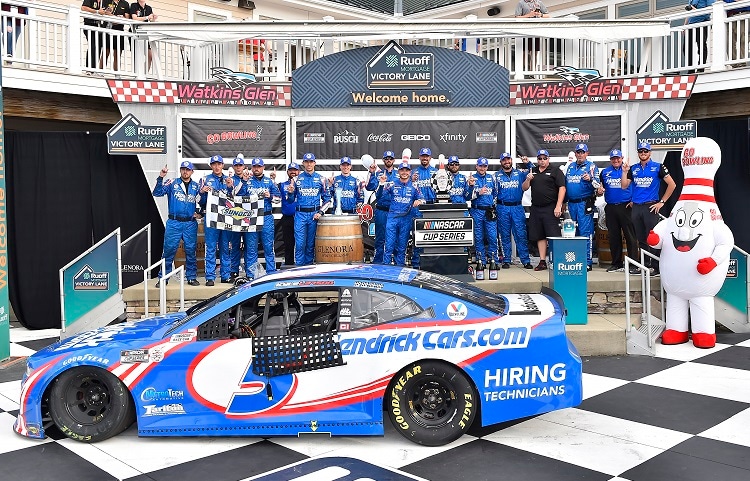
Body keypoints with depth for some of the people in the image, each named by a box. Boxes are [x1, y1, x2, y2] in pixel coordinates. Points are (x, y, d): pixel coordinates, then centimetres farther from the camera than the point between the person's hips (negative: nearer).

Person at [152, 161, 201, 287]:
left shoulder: (196, 186, 11)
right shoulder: (172, 184, 4)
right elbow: (157, 193, -7)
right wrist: (161, 178, -18)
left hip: (190, 223, 2)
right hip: (174, 223, -2)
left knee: (191, 251, 4)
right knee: (169, 250, -2)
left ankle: (191, 277, 13)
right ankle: (163, 278, 6)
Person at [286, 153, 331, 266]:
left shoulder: (321, 179, 6)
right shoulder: (297, 179, 7)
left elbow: (327, 199, 7)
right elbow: (290, 200, 10)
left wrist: (320, 212, -5)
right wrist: (290, 193, -12)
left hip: (314, 215, 0)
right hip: (300, 215, 0)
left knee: (311, 244, 6)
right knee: (300, 244, -5)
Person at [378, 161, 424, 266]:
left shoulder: (413, 187, 9)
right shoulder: (392, 185, 4)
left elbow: (422, 199, 10)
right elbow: (378, 196, -1)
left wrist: (419, 201, -13)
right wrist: (381, 184, -16)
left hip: (406, 219, 2)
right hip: (392, 217, -1)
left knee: (402, 246, 7)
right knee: (389, 245, -6)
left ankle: (400, 266, 15)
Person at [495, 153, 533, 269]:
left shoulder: (520, 173, 10)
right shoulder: (497, 176, 8)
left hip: (517, 207, 0)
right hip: (503, 208, 0)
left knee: (521, 234, -3)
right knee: (505, 235, 5)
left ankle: (526, 260, 0)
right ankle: (506, 260, 12)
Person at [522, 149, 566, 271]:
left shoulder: (555, 172, 1)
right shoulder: (532, 171, 16)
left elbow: (562, 188, -7)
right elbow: (524, 188, 16)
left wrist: (558, 206, -16)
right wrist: (528, 179, -6)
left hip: (550, 208, -5)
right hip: (536, 209, 5)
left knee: (554, 236, -8)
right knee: (540, 236, 8)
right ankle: (542, 262, 15)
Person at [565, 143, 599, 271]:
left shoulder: (591, 166, -1)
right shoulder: (570, 167, 17)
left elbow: (597, 185, -9)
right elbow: (565, 185, 23)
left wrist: (590, 179, -30)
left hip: (584, 204, -6)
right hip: (572, 203, 6)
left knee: (585, 233, -8)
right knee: (574, 233, 11)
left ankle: (587, 261, -5)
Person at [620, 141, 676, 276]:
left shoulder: (658, 167, -2)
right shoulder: (633, 168, 11)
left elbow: (672, 184, -3)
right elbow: (624, 186, 8)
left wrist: (662, 202, -6)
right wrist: (625, 172, -6)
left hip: (651, 207, -5)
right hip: (636, 207, 5)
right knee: (641, 238, 10)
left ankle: (656, 267, -1)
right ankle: (645, 264, 19)